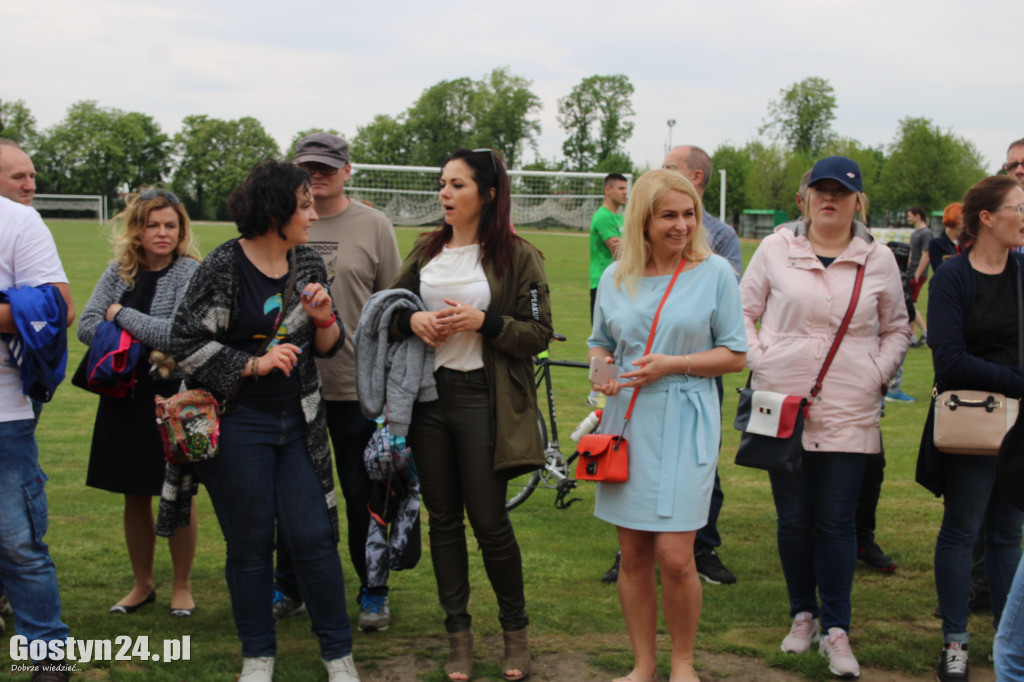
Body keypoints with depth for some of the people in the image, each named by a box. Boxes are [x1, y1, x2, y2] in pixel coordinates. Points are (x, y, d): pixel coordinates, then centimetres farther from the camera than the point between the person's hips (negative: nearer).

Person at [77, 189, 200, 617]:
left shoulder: (192, 273, -10)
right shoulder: (120, 271, 6)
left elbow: (179, 335, -21)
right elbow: (86, 326, -2)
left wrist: (121, 315, -11)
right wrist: (141, 346, -14)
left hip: (174, 397, -4)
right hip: (125, 396, 5)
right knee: (135, 497, 13)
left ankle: (182, 587, 21)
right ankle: (142, 585, 28)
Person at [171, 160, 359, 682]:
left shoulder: (308, 264, 6)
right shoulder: (224, 267, -10)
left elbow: (326, 348, 12)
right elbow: (188, 344, -11)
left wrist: (324, 319, -10)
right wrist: (255, 364, -17)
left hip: (298, 422, 4)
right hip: (238, 424, -4)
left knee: (313, 536, 1)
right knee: (250, 542, 6)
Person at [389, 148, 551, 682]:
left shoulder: (516, 255, -4)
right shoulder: (427, 249, 11)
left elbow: (539, 334, -6)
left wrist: (483, 322, -19)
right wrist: (411, 321, -6)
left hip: (483, 399, -5)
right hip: (428, 393, 5)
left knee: (489, 522, -1)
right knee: (442, 518, 9)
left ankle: (515, 631, 20)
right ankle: (459, 634, 20)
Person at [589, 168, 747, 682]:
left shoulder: (714, 272, 0)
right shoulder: (615, 277, 9)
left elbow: (734, 355, 0)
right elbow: (600, 344, 19)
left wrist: (672, 364, -13)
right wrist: (601, 370, -4)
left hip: (684, 424, -3)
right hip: (627, 420, 3)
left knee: (674, 557, -7)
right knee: (633, 555, 7)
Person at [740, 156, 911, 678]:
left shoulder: (878, 259, 6)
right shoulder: (777, 248, 4)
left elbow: (897, 330, 17)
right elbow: (744, 311, 10)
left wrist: (879, 373, 3)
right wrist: (759, 362, -2)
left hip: (849, 413, 0)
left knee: (837, 523, 0)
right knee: (793, 520, 7)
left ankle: (836, 630, 9)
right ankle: (803, 615, 25)